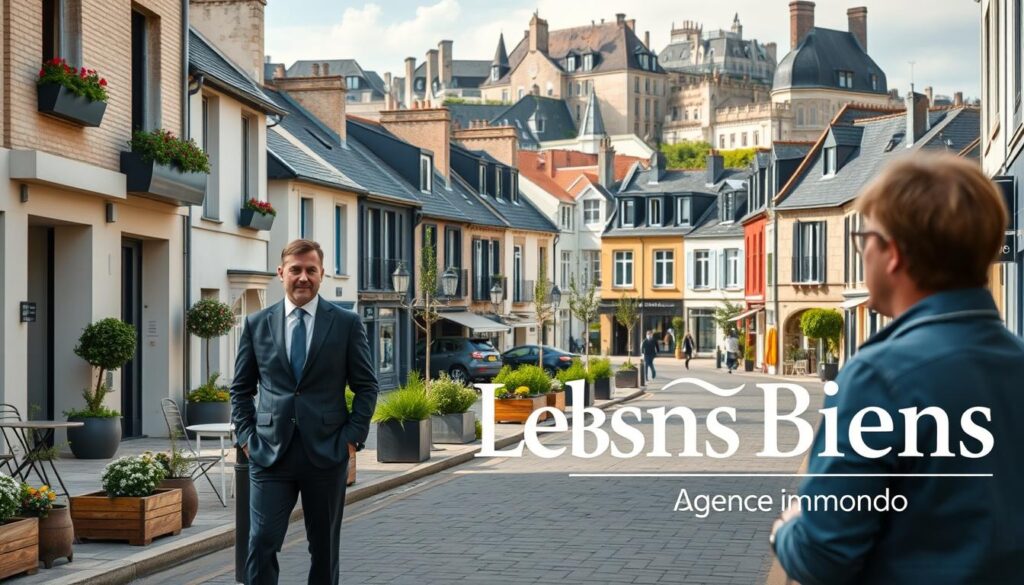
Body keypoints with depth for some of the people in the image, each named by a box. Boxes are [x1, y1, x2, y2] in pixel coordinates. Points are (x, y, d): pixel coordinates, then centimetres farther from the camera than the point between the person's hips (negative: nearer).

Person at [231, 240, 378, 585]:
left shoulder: (347, 323, 2)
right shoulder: (256, 323, 6)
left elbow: (366, 386, 4)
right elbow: (241, 388, 12)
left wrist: (353, 438, -4)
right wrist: (246, 436, 2)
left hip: (326, 452, 0)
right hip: (270, 453, 0)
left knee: (325, 546, 9)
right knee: (262, 542, -8)